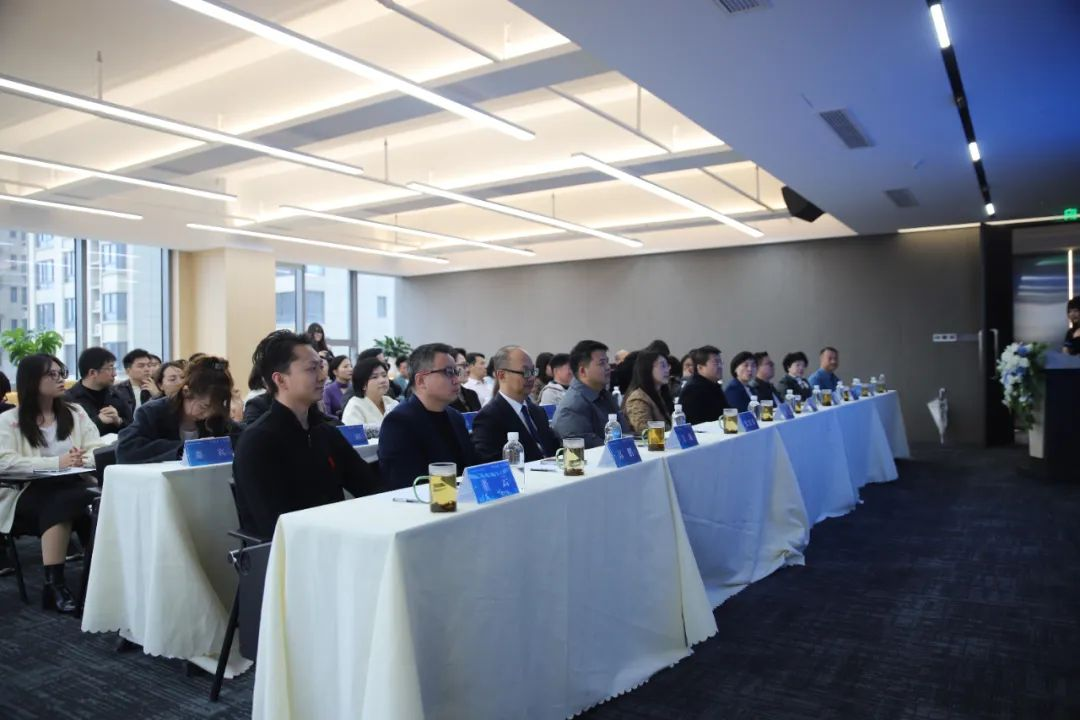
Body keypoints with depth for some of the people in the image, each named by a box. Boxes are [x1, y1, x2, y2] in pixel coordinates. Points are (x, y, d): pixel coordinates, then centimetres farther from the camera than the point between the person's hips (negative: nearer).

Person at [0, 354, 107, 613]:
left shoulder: (76, 412, 13)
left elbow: (99, 448, 6)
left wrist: (82, 459, -18)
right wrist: (56, 463, -21)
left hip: (73, 486, 2)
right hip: (29, 493, -1)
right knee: (60, 505, -35)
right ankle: (54, 584, -28)